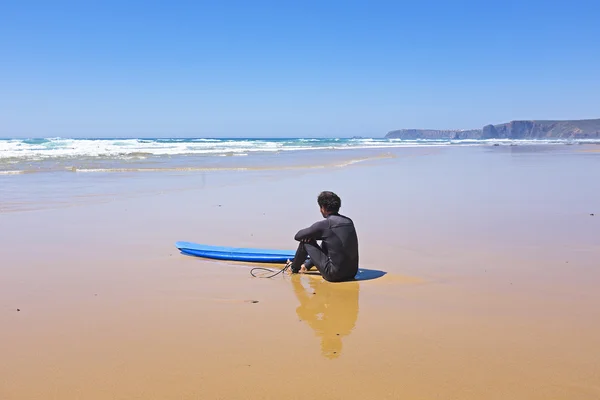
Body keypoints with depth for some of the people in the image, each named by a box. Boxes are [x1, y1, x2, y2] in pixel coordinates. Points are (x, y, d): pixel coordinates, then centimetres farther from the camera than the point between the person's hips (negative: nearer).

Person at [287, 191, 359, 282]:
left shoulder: (324, 224, -13)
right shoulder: (349, 221, 7)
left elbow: (298, 236, 0)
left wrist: (310, 234, 23)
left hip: (333, 275, -7)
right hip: (352, 273, 7)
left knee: (306, 241, 8)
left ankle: (294, 268, 31)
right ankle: (307, 265, 51)